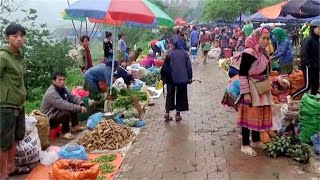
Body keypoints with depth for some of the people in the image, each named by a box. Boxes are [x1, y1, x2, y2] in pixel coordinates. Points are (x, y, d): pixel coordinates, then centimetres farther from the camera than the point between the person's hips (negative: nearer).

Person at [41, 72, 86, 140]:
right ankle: (65, 132, -10)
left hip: (58, 112, 9)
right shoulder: (51, 93, -28)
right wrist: (80, 108, -31)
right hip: (49, 119, -9)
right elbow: (64, 105, -36)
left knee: (74, 106, 0)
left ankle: (74, 127, 10)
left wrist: (81, 104, -17)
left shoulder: (62, 88, 0)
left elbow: (72, 97, 2)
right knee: (66, 112, -31)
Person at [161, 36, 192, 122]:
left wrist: (164, 78, 9)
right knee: (180, 95, 9)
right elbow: (189, 66, 0)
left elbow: (165, 67, 0)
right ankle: (178, 114, 10)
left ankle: (167, 112, 2)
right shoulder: (185, 53, 0)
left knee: (170, 94, 10)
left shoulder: (170, 53, -1)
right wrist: (189, 77, 7)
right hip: (182, 78, 0)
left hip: (171, 78, 0)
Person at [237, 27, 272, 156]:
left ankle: (256, 140, 32)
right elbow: (242, 74, -20)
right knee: (249, 116, -1)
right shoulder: (249, 53, -19)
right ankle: (245, 145, 11)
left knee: (260, 115, 16)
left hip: (262, 89, 9)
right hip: (252, 89, -9)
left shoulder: (263, 53, 8)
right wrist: (246, 93, -21)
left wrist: (268, 86, 19)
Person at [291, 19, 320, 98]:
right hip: (308, 67, -8)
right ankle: (291, 96, 2)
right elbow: (303, 54, -22)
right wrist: (309, 64, -19)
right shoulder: (308, 40, -16)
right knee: (308, 86, -8)